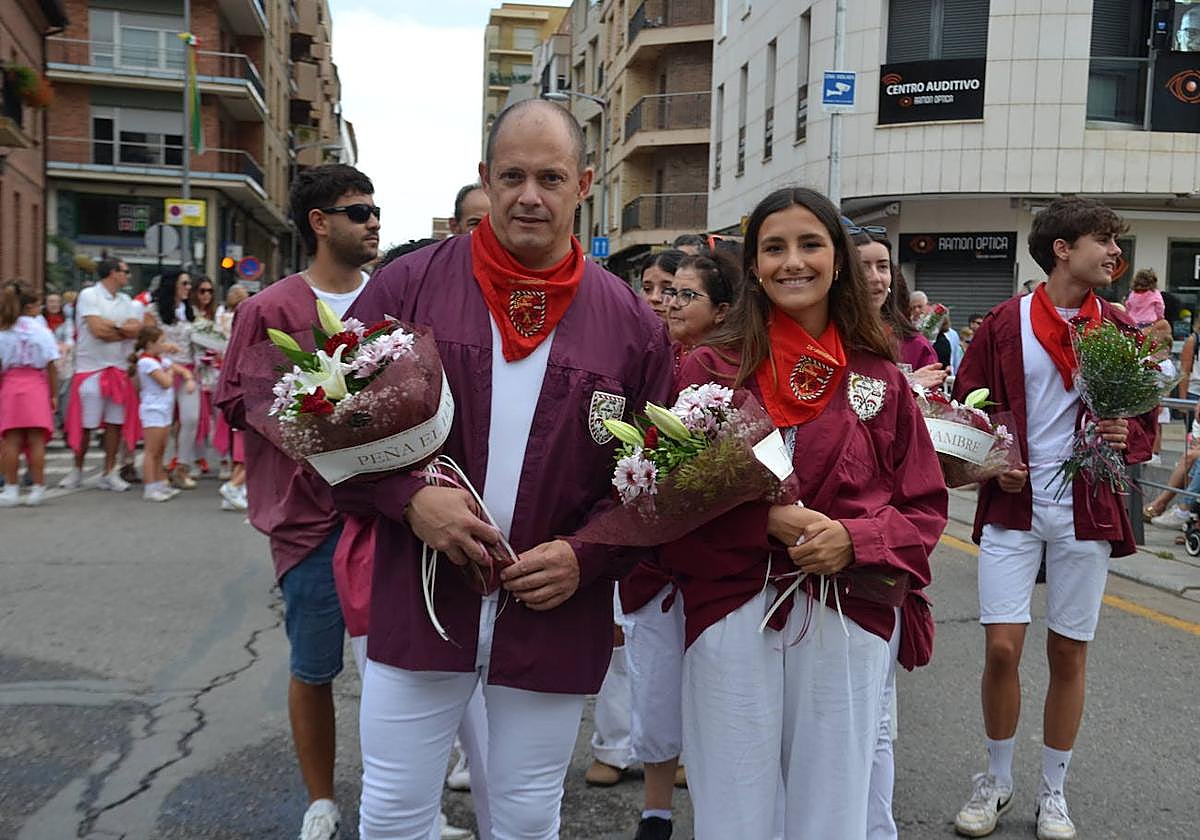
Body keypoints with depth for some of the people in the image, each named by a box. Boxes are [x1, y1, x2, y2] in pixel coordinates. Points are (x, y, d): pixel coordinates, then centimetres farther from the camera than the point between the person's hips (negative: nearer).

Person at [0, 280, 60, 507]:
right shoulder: (42, 331, -2)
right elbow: (51, 366, -2)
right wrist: (54, 395, 5)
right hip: (37, 386, -1)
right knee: (36, 440, 2)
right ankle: (37, 488, 3)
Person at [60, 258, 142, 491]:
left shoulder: (126, 301, 11)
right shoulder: (89, 295, -6)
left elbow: (135, 330, -3)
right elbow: (97, 330, -18)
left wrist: (110, 326, -15)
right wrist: (124, 329, -6)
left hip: (118, 369, 5)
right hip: (91, 368, -5)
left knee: (115, 422, 4)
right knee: (85, 424, 0)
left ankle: (109, 473, 12)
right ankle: (77, 470, 17)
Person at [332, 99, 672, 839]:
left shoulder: (631, 323, 0)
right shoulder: (408, 287, -3)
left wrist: (588, 555, -11)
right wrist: (408, 497, -16)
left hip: (557, 618, 1)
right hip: (419, 602, 0)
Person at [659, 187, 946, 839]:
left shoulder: (879, 379, 6)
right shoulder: (712, 367, 2)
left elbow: (924, 507, 8)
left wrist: (853, 538, -11)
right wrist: (766, 516, -15)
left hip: (851, 627, 2)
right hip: (733, 619, -1)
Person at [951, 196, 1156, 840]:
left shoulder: (1121, 330, 6)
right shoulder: (1005, 324, -1)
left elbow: (1146, 421, 11)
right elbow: (966, 406, 4)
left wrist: (1125, 437, -11)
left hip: (1086, 513, 2)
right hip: (1013, 506, -2)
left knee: (1069, 653, 8)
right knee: (1001, 646, -6)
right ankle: (995, 781, 19)